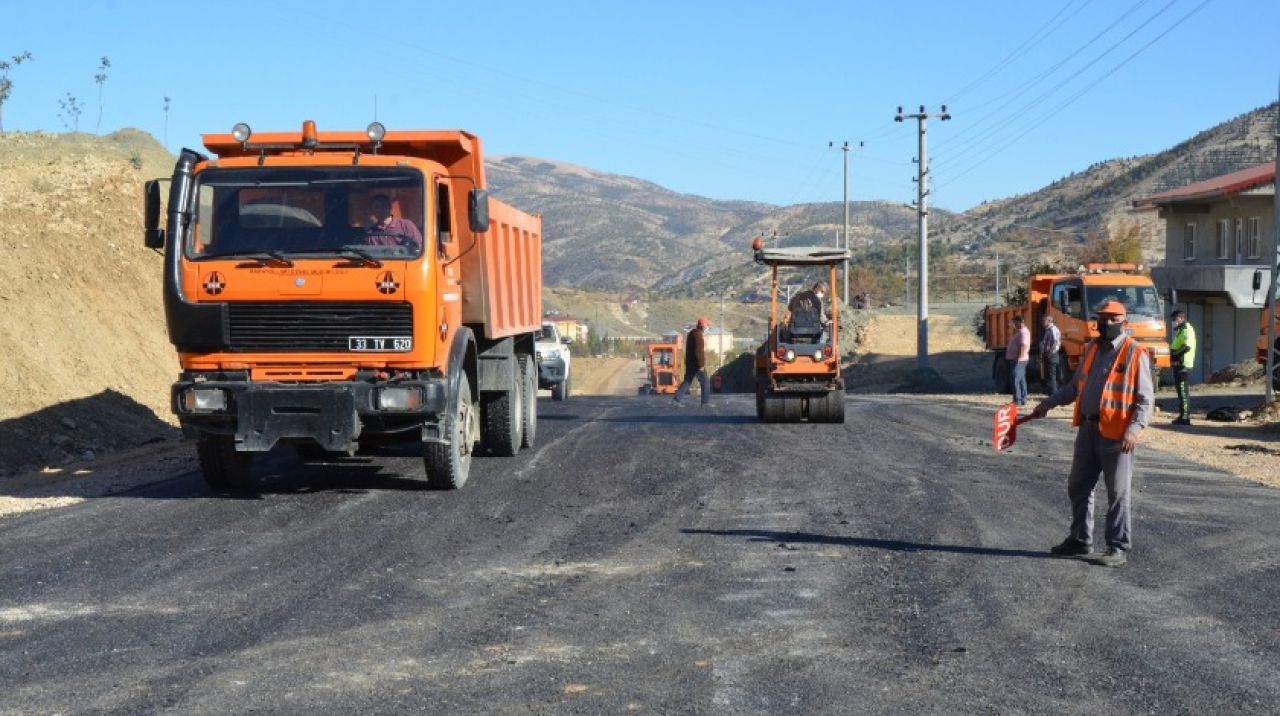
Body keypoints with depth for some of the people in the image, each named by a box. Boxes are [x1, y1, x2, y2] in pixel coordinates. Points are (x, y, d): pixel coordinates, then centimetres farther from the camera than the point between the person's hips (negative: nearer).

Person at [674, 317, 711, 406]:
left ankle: (677, 399, 1)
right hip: (696, 363, -9)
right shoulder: (698, 334, -16)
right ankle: (706, 402, 3)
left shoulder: (691, 333, 16)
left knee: (687, 381, 9)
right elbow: (699, 351, -22)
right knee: (705, 382, 0)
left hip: (690, 362, 9)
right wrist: (701, 365, -22)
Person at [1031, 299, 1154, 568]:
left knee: (1117, 493, 1)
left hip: (1116, 435, -7)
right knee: (1078, 487, 15)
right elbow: (1075, 386, 24)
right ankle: (1080, 539, 29)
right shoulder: (1092, 349, 12)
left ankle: (1119, 549, 9)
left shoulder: (1135, 353, -9)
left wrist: (1135, 429, -23)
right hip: (1088, 429, 7)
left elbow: (1146, 399, -11)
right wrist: (1048, 404, 18)